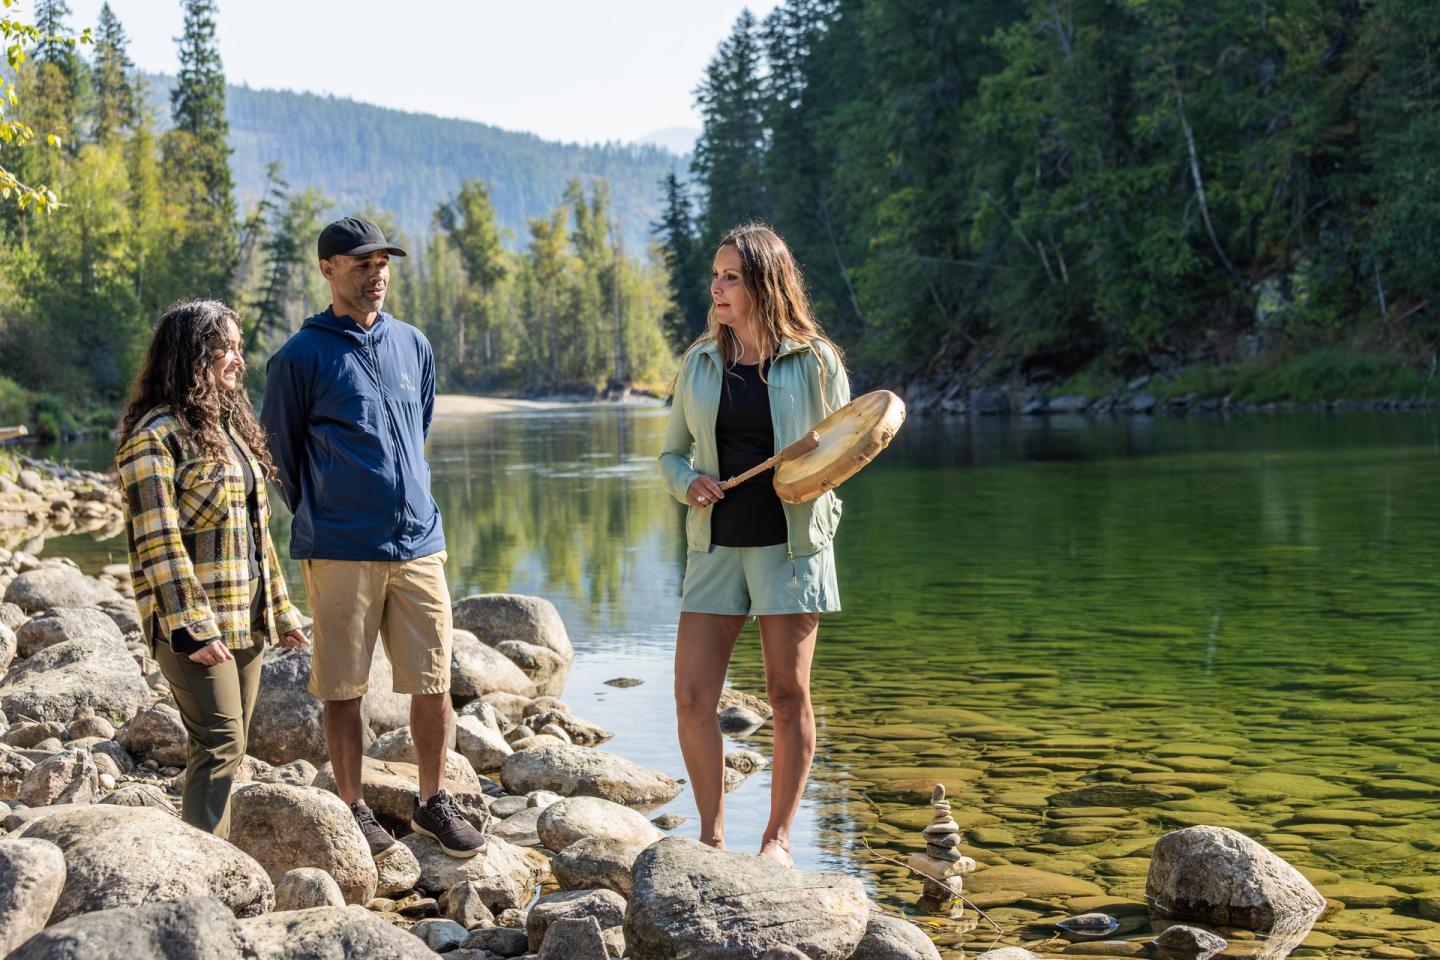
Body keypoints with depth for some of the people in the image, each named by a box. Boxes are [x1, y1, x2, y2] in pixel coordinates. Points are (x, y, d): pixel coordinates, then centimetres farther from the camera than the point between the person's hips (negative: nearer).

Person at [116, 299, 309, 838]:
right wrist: (193, 628, -20)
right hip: (196, 624, -8)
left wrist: (280, 610, 18)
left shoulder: (230, 422, 16)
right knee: (219, 744, -11)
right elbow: (158, 543, -16)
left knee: (228, 748, 11)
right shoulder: (156, 436, -11)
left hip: (247, 620, 8)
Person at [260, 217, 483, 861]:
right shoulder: (301, 357, -3)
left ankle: (433, 802, 20)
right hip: (340, 554, -4)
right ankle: (353, 809, 17)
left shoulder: (414, 347, 11)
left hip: (419, 546, 4)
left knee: (434, 682, 5)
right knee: (344, 686, 4)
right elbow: (280, 452, 6)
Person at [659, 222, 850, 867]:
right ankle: (712, 835, 10)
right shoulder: (700, 362, 8)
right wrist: (688, 483, -8)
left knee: (788, 695, 4)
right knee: (692, 698, -4)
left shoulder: (814, 361, -1)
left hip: (791, 545, -3)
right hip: (715, 547, 3)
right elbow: (672, 453, 14)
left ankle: (778, 836, 17)